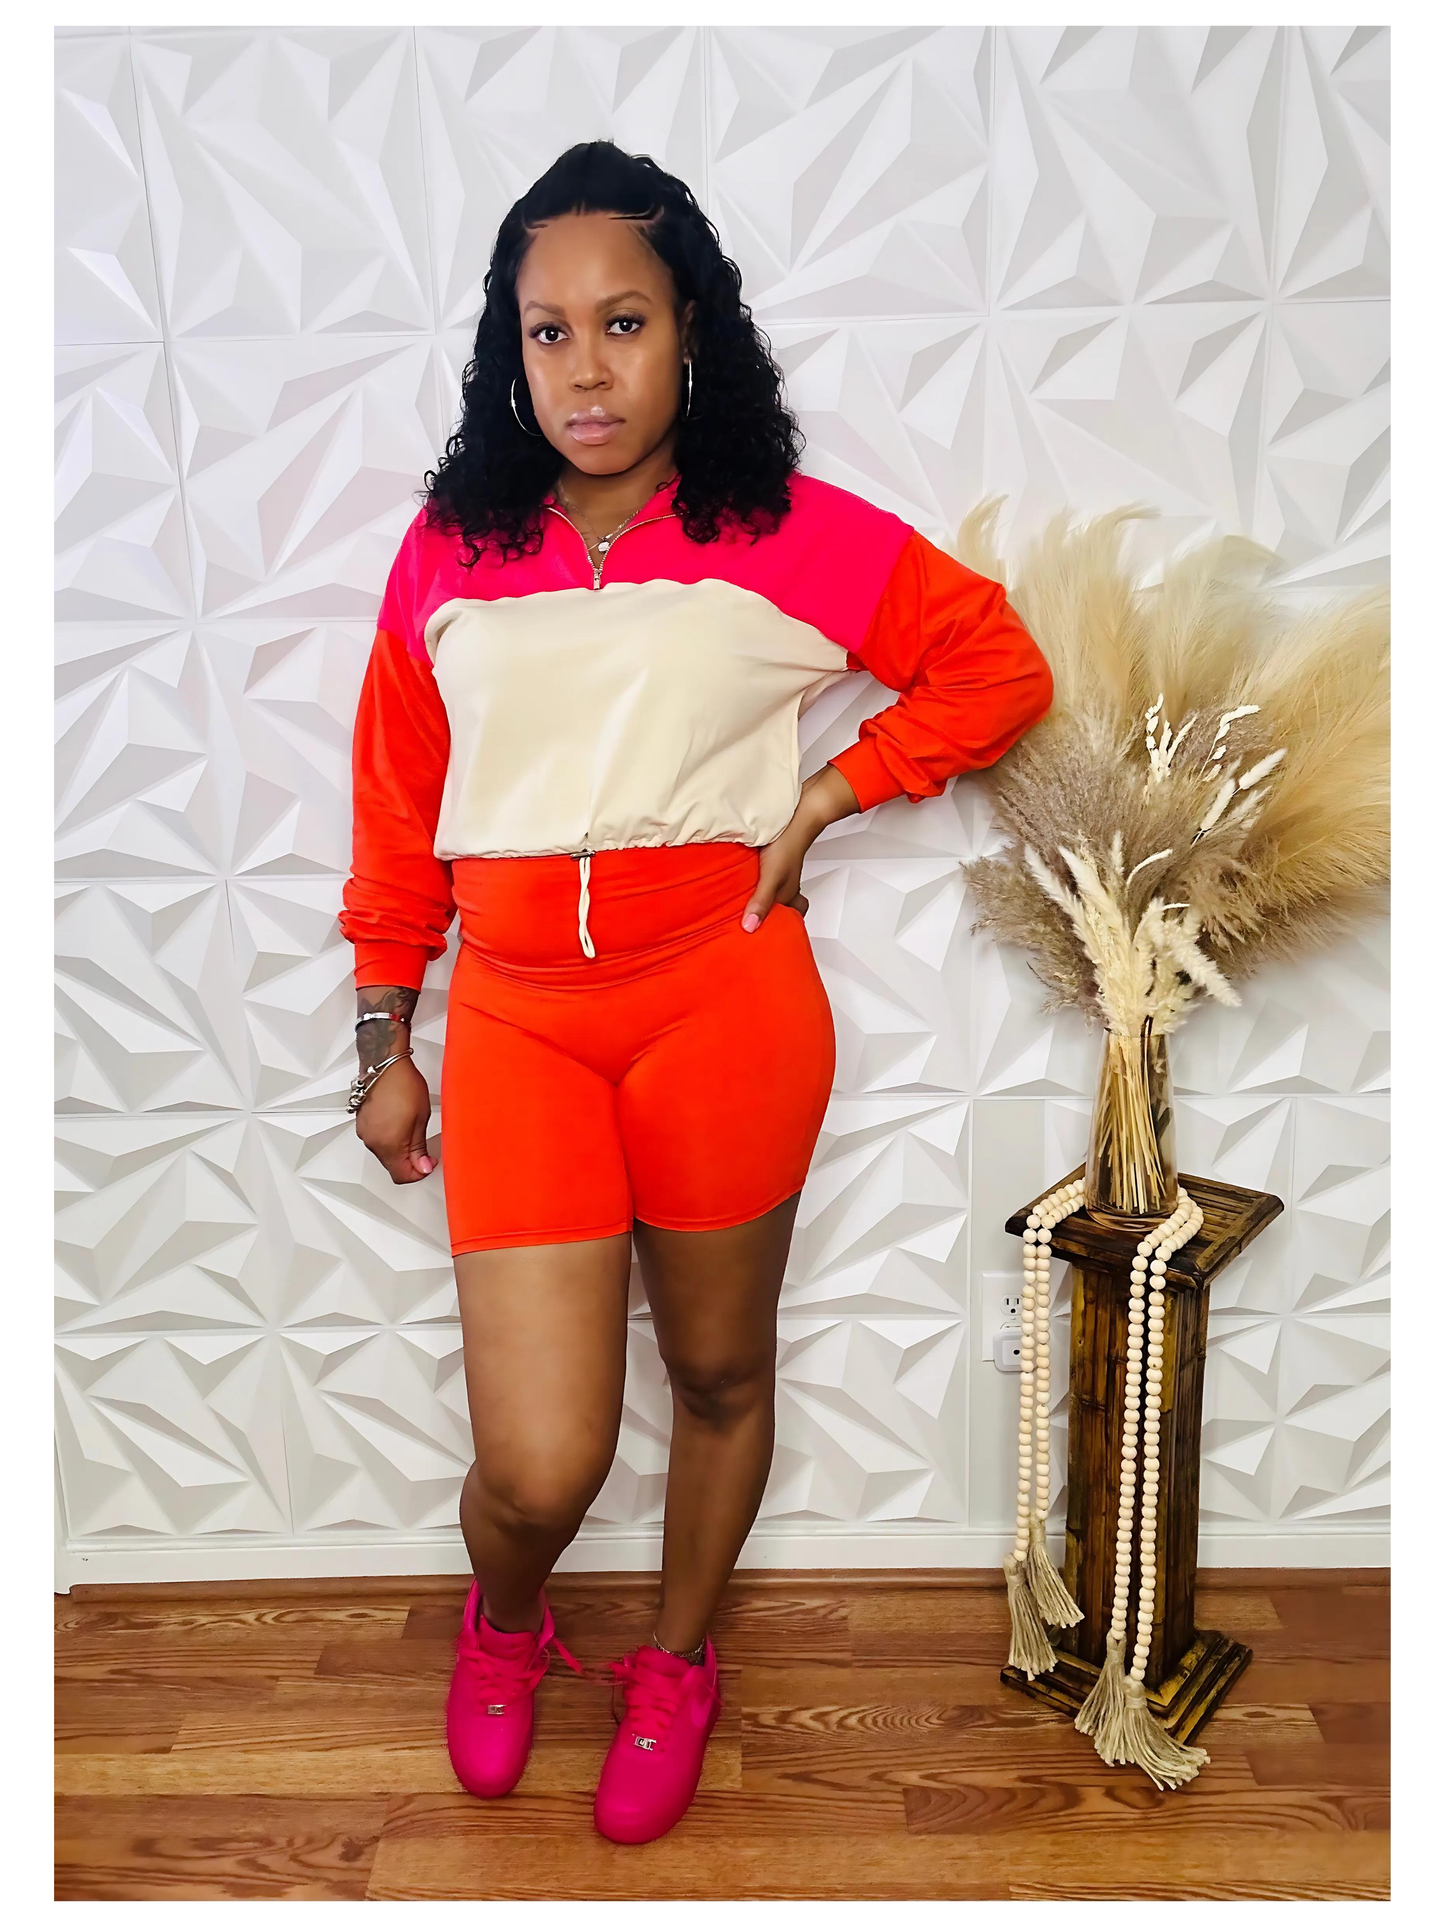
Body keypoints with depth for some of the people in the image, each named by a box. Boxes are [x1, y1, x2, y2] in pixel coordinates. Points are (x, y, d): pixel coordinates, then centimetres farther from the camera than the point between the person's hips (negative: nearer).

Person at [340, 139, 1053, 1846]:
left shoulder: (792, 538, -1)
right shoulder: (448, 550, 5)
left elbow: (999, 668, 7)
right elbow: (396, 806, 10)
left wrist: (828, 795, -4)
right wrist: (382, 1039, 12)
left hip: (725, 1000, 0)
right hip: (514, 1013, 1)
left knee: (719, 1370, 16)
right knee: (538, 1463, -2)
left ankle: (677, 1659, 46)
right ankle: (502, 1620, 37)